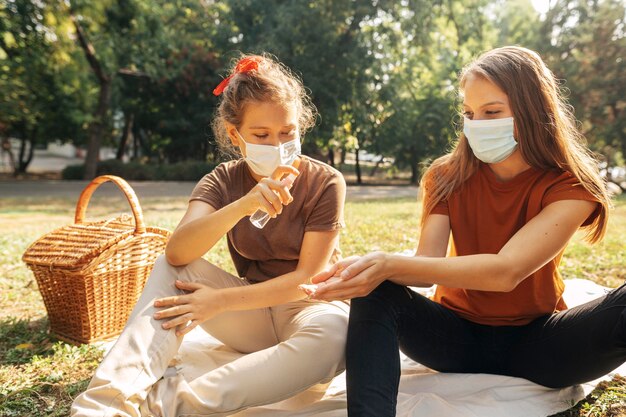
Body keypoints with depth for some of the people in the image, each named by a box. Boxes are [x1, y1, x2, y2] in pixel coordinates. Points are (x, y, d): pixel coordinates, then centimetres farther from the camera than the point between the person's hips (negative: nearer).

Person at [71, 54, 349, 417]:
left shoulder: (325, 183, -13)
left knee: (335, 332, -39)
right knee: (172, 268, -20)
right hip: (252, 311, 3)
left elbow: (308, 277, -16)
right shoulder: (224, 181, -5)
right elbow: (177, 251, -24)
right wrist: (244, 205, -42)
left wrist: (221, 300, -25)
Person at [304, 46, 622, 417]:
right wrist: (369, 266, -39)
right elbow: (427, 266, -16)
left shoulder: (570, 187, -13)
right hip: (459, 333, 2)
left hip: (535, 342, -1)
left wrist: (390, 263, -41)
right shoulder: (448, 176, -4)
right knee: (376, 292, -28)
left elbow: (506, 271, -30)